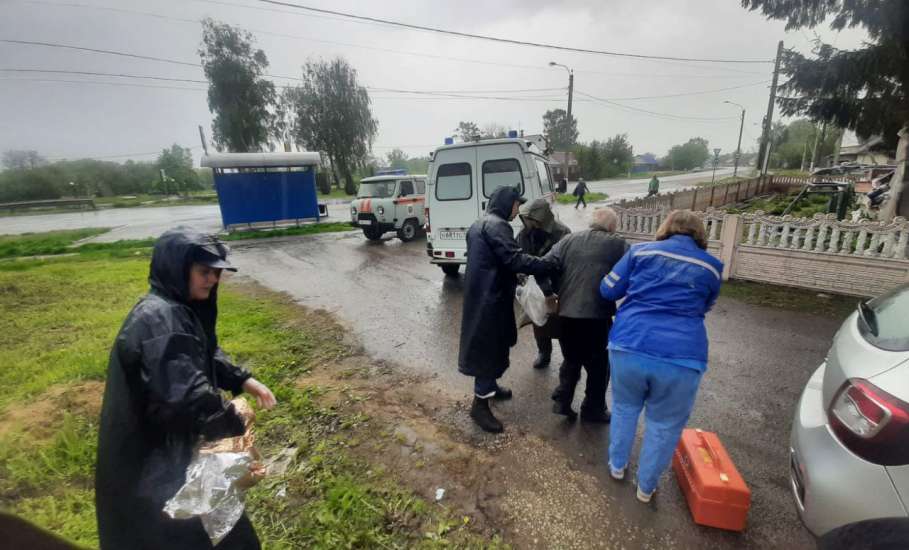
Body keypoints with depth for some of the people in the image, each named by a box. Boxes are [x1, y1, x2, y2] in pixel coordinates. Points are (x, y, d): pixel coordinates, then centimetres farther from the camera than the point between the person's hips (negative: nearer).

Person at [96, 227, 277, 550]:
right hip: (151, 459, -10)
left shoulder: (179, 310, 3)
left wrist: (243, 381, 1)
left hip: (169, 445, 10)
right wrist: (234, 422, -22)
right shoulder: (161, 320, -30)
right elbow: (185, 395, -36)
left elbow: (207, 357, 14)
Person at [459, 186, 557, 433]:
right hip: (491, 296, -11)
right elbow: (515, 259, -25)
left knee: (491, 343, 22)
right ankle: (480, 404, 8)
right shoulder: (497, 225, -16)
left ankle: (489, 387, 39)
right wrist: (549, 265, -22)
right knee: (489, 346, -2)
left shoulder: (479, 224, 17)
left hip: (479, 294, 11)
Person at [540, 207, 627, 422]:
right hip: (597, 315, -3)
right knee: (599, 364, 18)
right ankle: (593, 409, 29)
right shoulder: (618, 245, 1)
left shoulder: (568, 240, 8)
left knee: (571, 360, 24)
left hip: (566, 314, 4)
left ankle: (562, 401, 21)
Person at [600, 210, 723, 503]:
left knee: (624, 407, 25)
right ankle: (646, 486, 36)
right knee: (664, 424, 19)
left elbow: (608, 290, 10)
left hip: (628, 347, 1)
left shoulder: (641, 251, 8)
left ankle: (617, 465, 42)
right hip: (681, 357, 0)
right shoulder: (712, 267, 13)